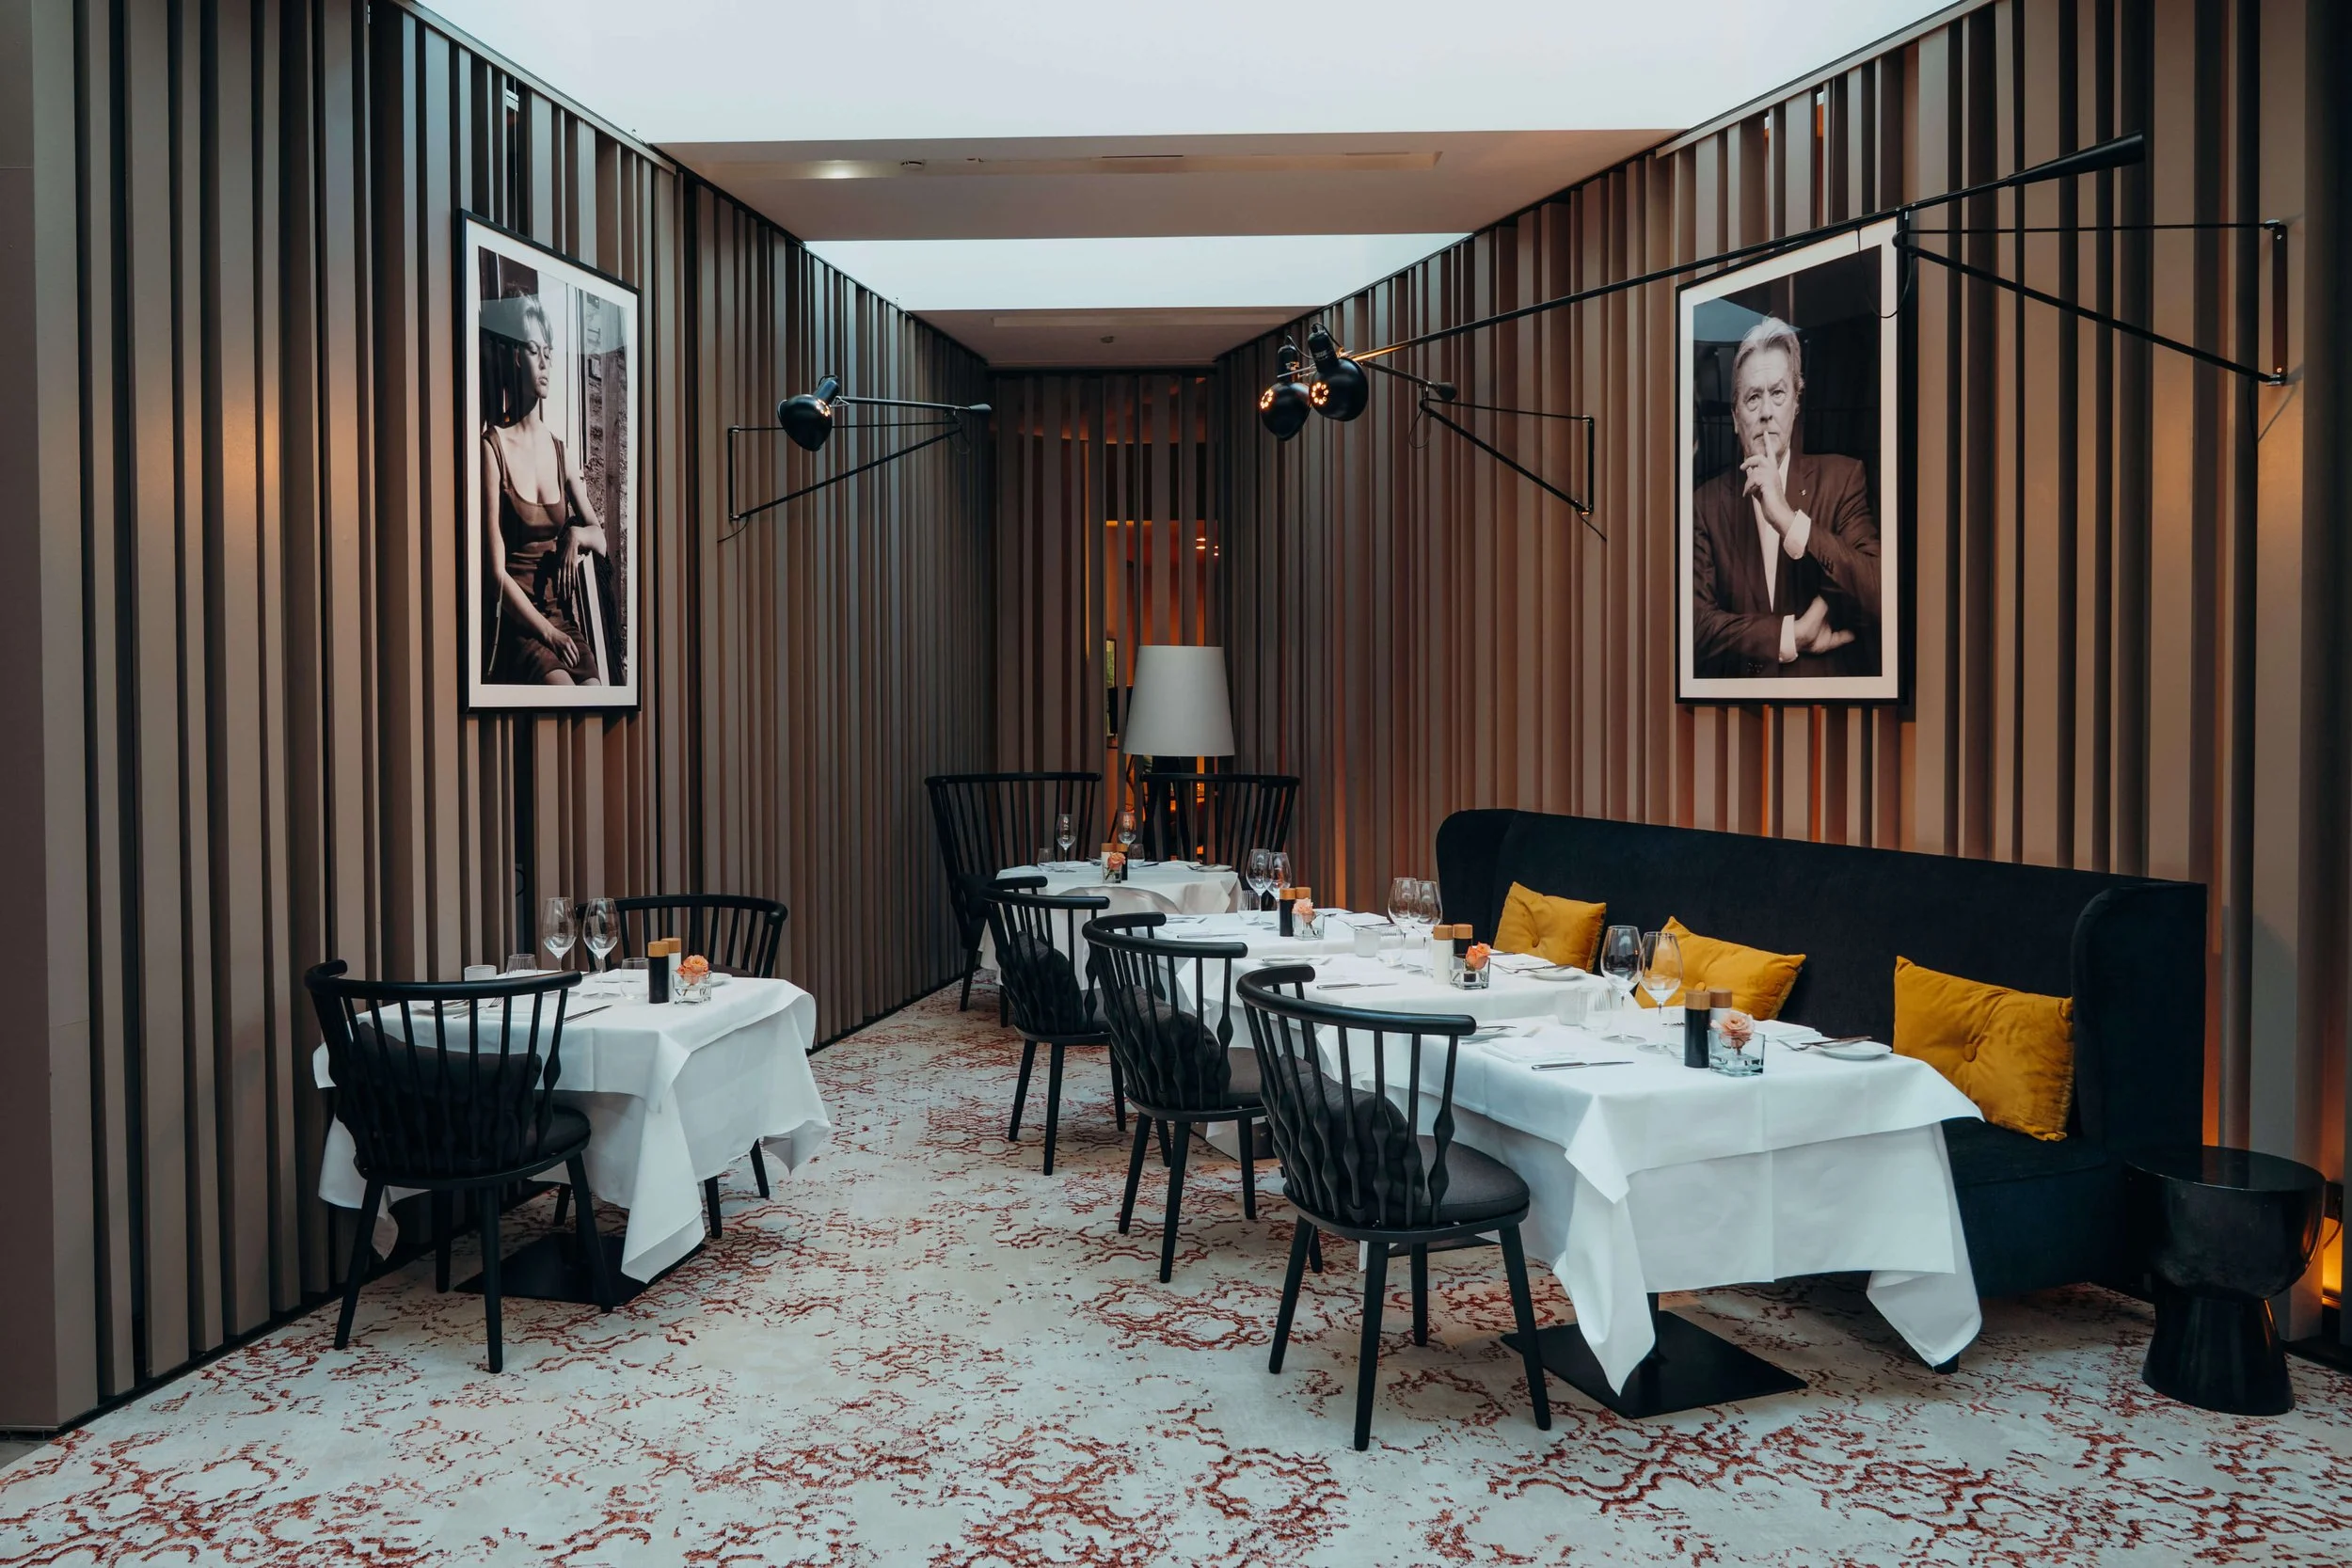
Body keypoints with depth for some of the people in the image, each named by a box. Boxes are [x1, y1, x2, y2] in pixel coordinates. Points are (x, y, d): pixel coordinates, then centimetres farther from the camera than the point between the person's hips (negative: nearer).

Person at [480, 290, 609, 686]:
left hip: (564, 618, 5)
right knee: (563, 687, -32)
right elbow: (497, 574, -8)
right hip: (516, 624, -5)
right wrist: (546, 631, -14)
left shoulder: (559, 450, 14)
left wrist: (578, 535, 1)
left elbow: (602, 540, 23)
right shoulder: (494, 447, -4)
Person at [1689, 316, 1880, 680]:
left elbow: (1880, 594, -9)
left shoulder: (1842, 477, 3)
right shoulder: (1708, 502, 5)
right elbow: (1698, 623, -2)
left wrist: (1787, 519, -16)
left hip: (1828, 690, 0)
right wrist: (1794, 635, -12)